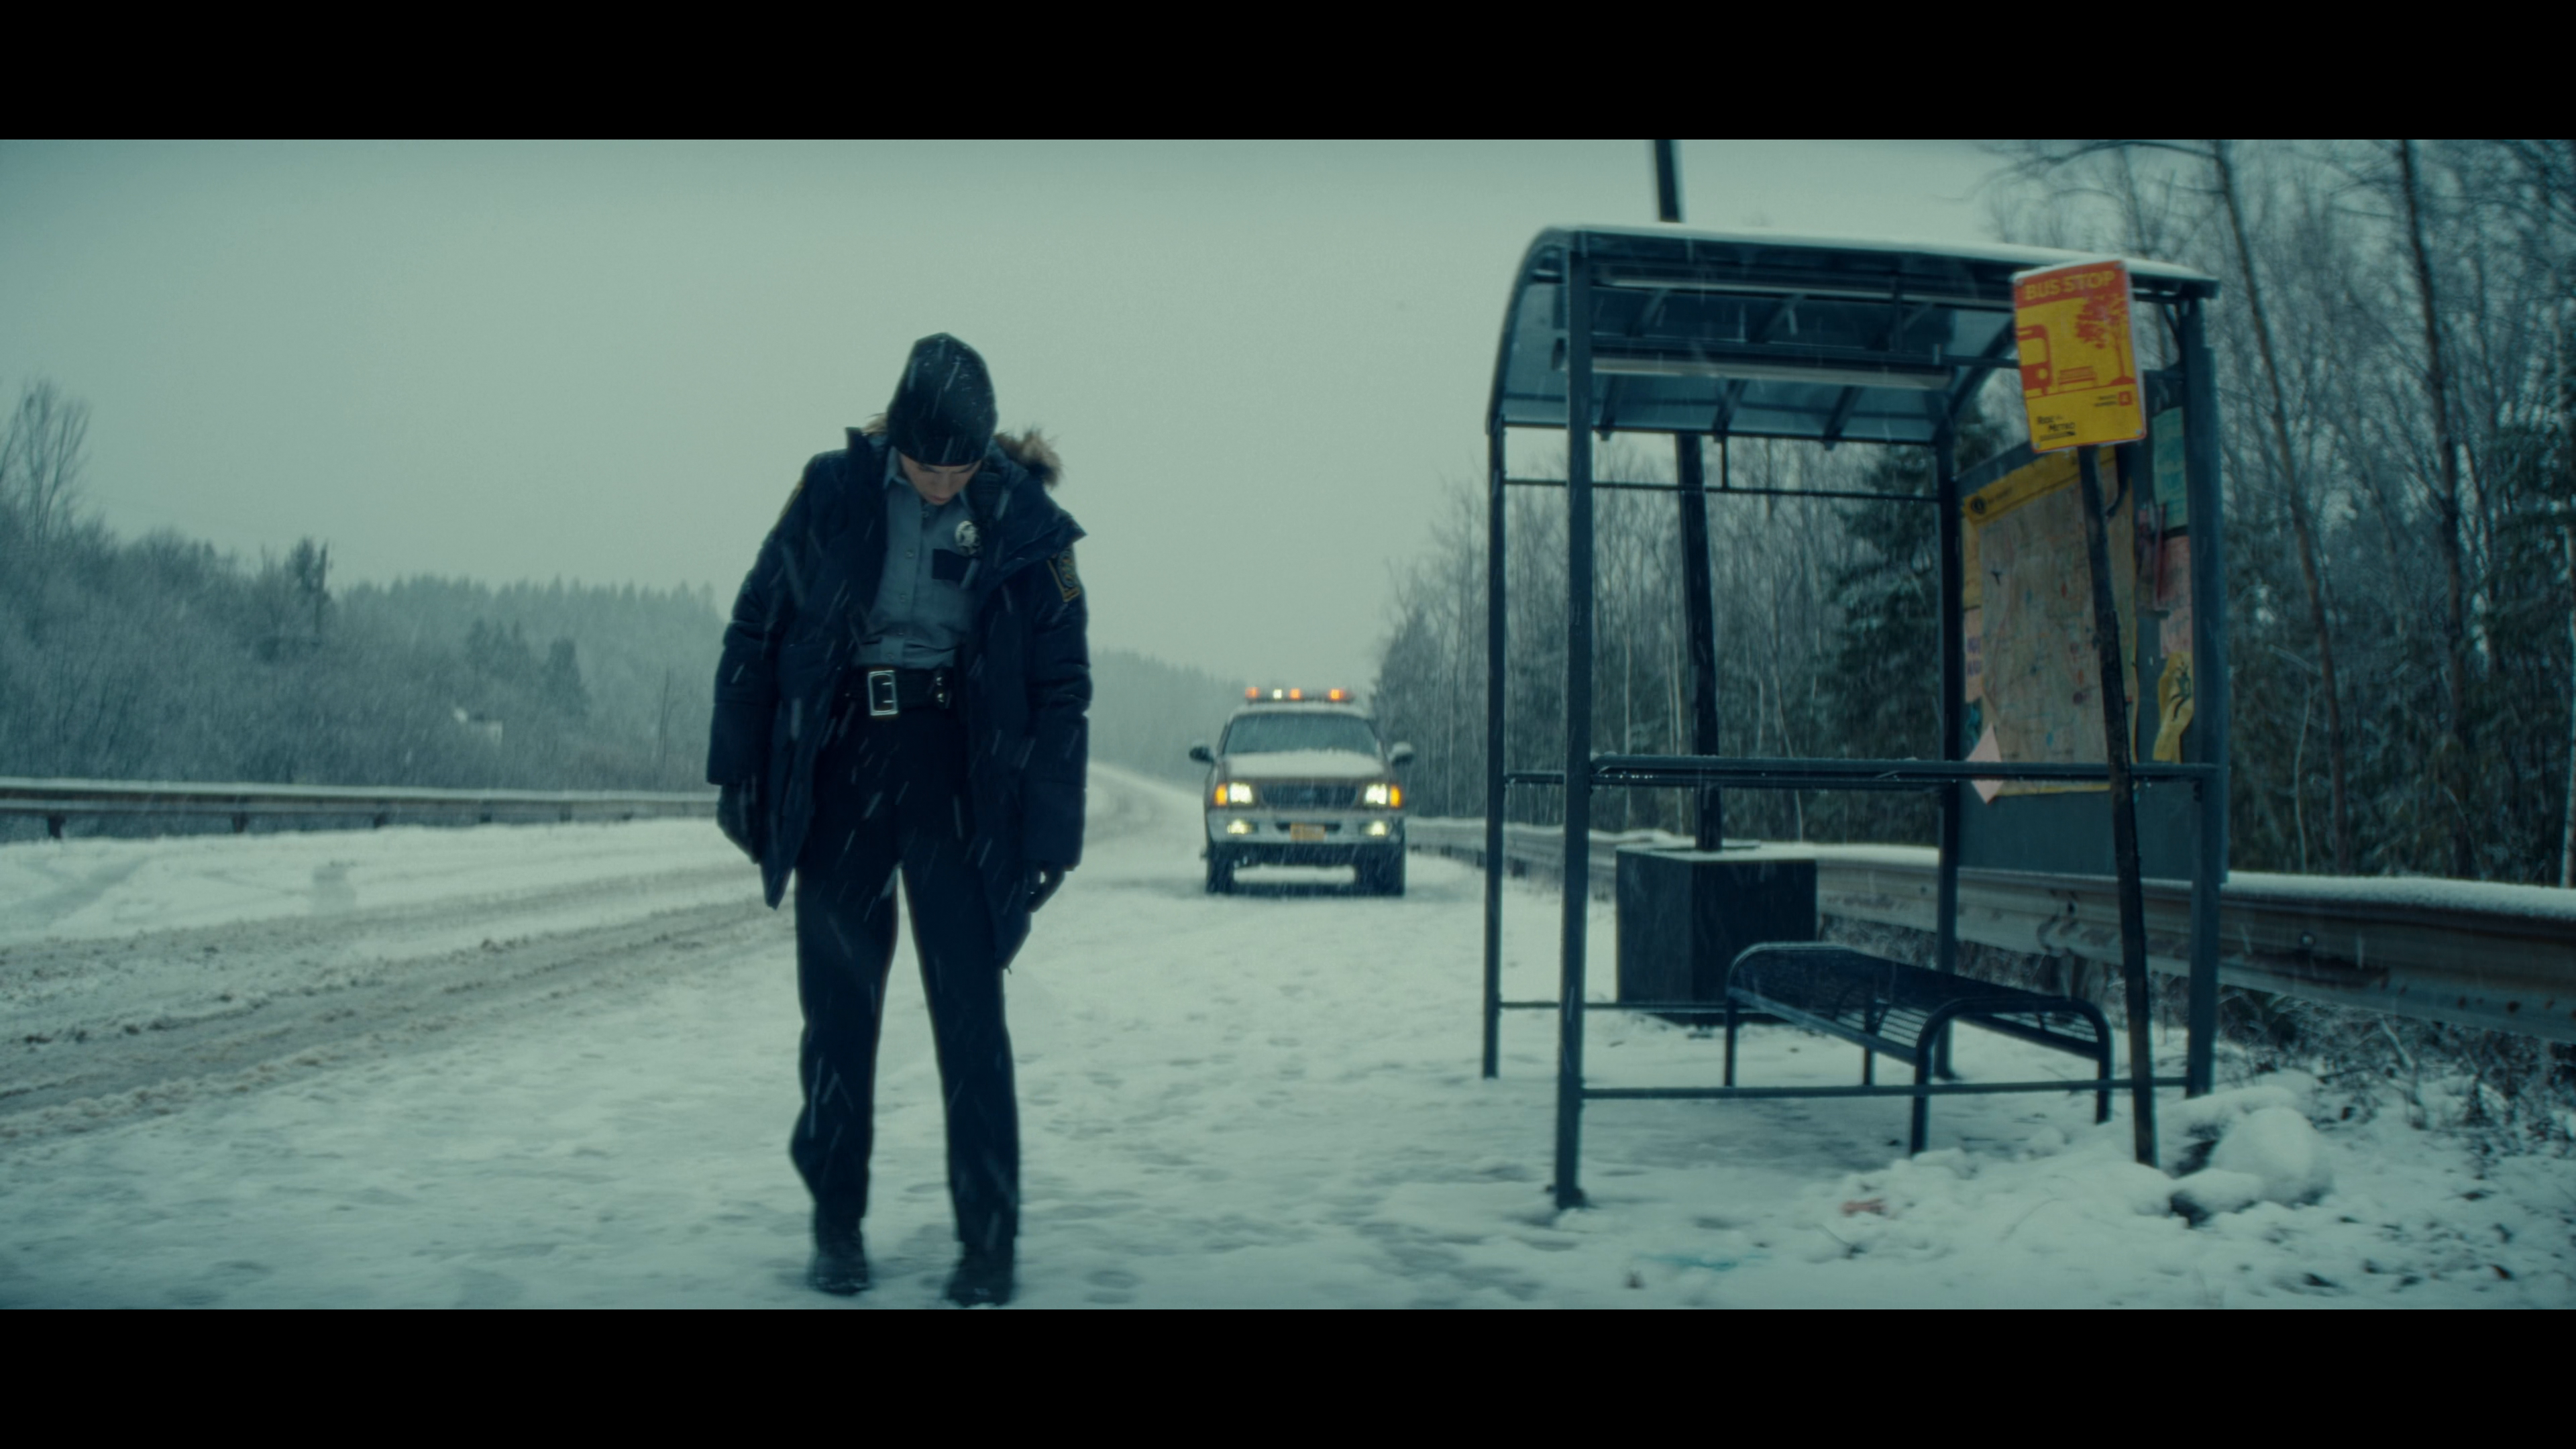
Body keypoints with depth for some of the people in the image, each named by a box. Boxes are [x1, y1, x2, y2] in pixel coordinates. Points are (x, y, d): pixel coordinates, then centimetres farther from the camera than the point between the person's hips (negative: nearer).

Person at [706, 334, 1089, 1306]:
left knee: (969, 1012, -3)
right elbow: (754, 632, 5)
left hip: (960, 777, -1)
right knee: (837, 1006, 6)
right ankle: (836, 1225, 21)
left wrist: (1053, 827, -5)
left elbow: (1062, 685, 0)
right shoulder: (833, 493, -2)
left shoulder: (1024, 517, -4)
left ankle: (988, 1240, 6)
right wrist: (739, 771, 2)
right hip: (839, 767, 1)